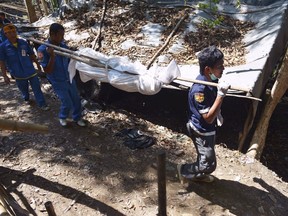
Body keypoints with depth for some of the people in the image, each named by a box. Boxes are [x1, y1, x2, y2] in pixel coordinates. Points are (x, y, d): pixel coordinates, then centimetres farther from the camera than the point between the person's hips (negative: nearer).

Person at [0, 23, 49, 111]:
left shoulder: (23, 42, -7)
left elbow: (31, 54, 6)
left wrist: (37, 64, 14)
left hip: (31, 70, 1)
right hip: (18, 74, -1)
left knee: (37, 88, 4)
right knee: (24, 89, 20)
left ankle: (42, 104, 15)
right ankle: (26, 99, 49)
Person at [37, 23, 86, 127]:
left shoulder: (63, 46, -5)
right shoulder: (43, 50, -20)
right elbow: (47, 71, -21)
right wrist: (52, 57, -33)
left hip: (69, 78, 5)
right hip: (58, 82, -5)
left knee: (76, 99, 13)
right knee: (67, 103, 2)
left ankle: (77, 118, 38)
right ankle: (62, 117, 34)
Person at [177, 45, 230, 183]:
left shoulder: (212, 79, -7)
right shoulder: (199, 89, -34)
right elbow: (208, 118, -32)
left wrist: (218, 113, 22)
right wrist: (221, 95, -36)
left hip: (208, 128, 9)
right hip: (201, 130, -9)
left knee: (204, 157, 27)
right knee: (208, 164, 3)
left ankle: (199, 175, 51)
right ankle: (184, 170, 25)